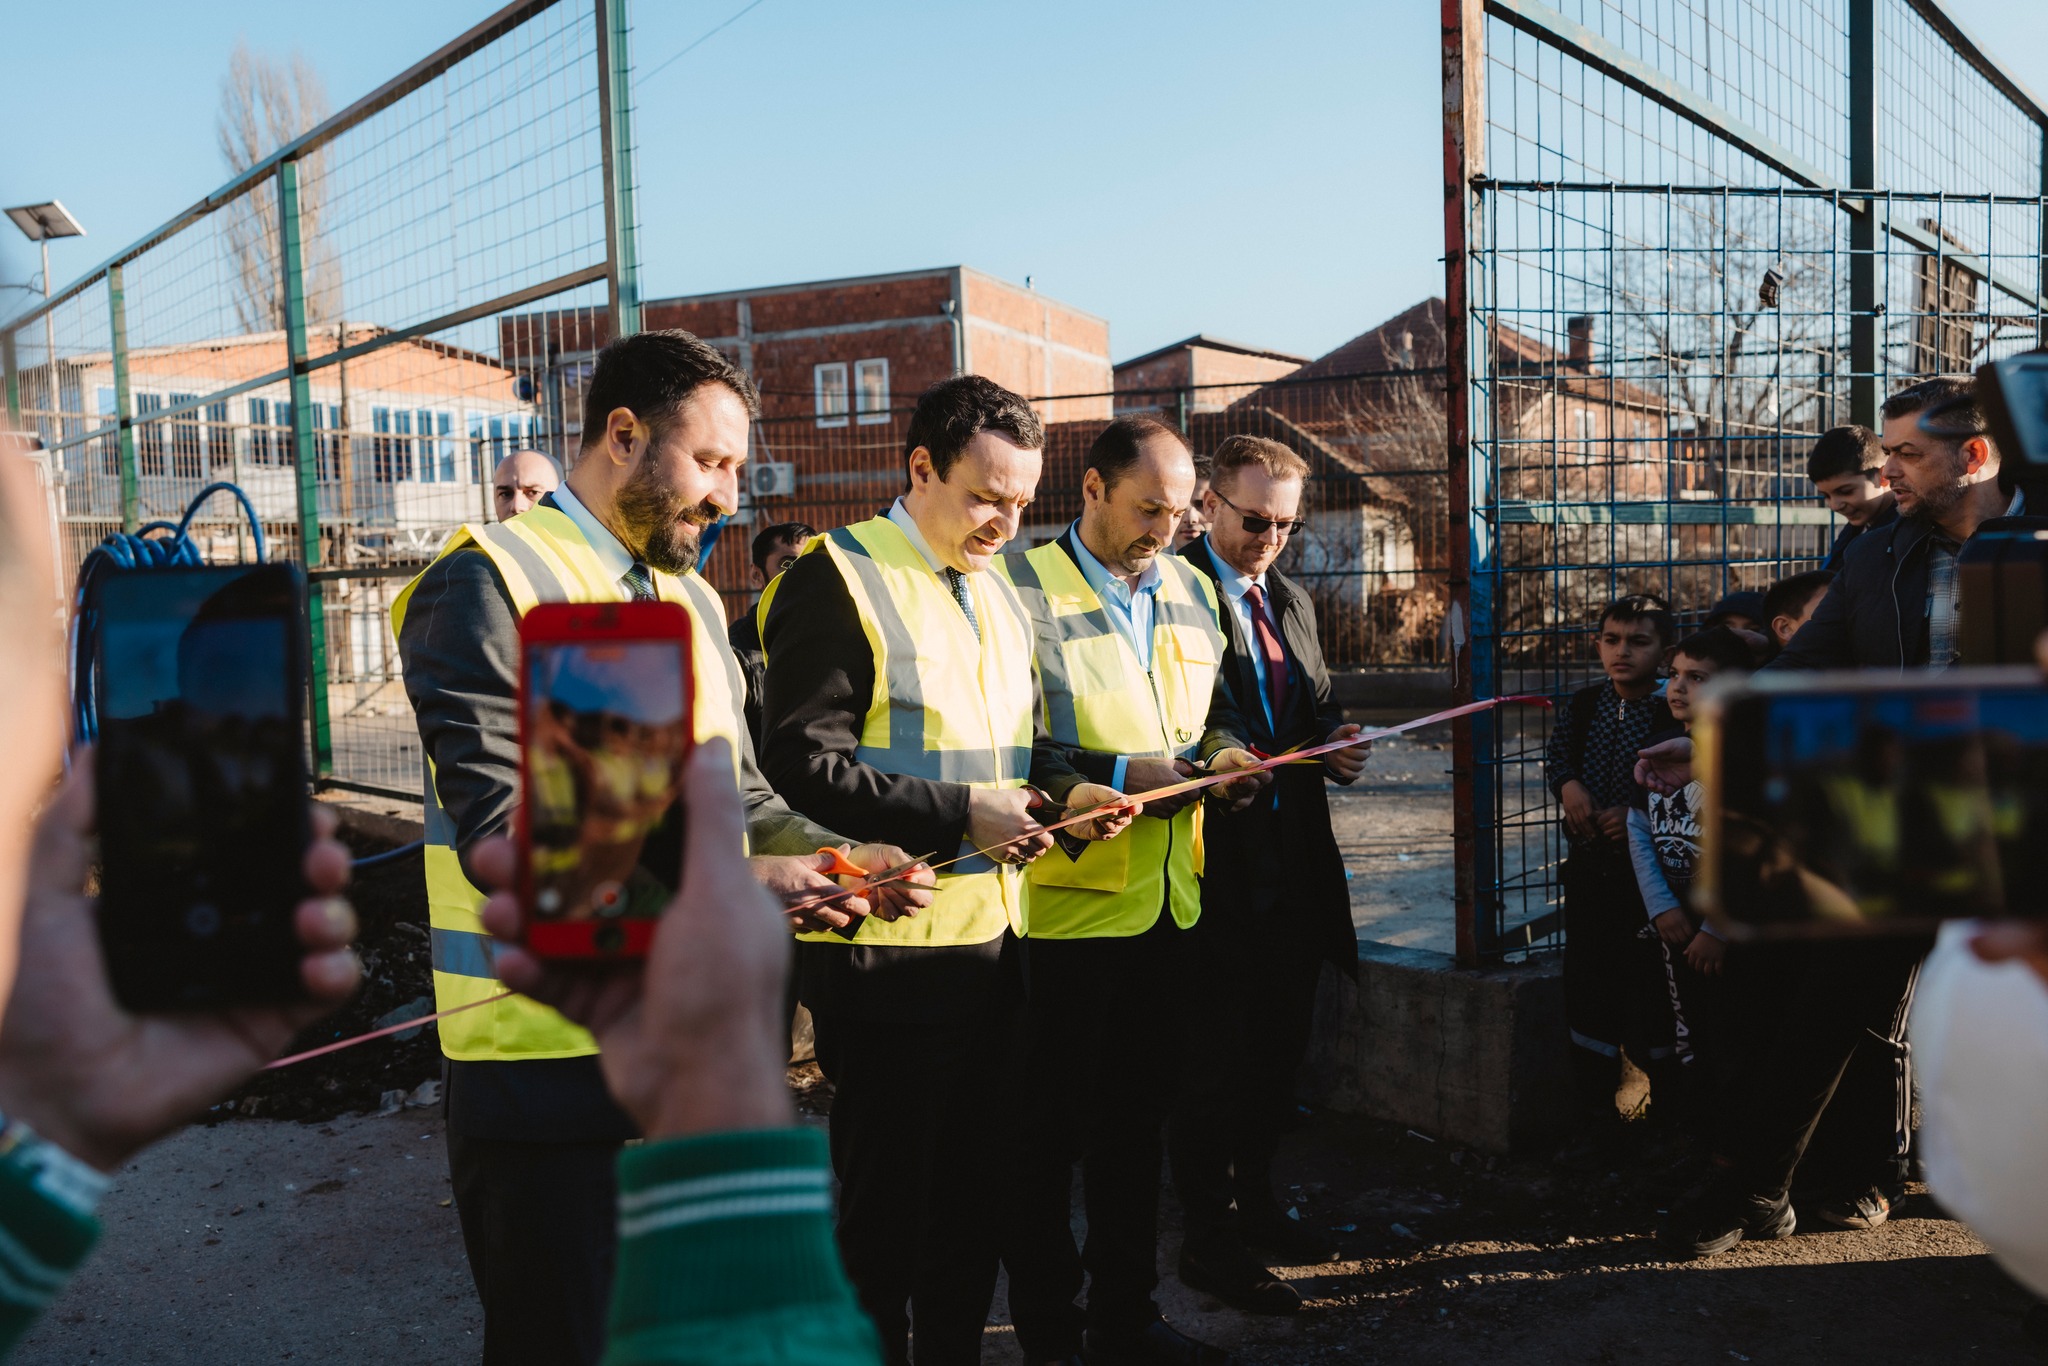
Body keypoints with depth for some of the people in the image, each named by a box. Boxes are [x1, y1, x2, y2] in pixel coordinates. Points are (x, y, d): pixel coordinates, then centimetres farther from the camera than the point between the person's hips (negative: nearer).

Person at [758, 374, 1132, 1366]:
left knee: (971, 1188, 18)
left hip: (988, 939, 8)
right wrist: (958, 817, -21)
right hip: (886, 950, -7)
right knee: (883, 1208, 5)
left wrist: (1064, 793, 2)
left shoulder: (997, 596, 15)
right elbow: (803, 762, -17)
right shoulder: (839, 579, -10)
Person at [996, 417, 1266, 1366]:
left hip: (1166, 897, 7)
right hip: (1064, 899, -6)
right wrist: (1119, 777, -21)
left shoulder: (1189, 590, 11)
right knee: (1048, 1127, 7)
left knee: (1137, 1118, 18)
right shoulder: (1023, 586, -11)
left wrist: (1224, 751, -1)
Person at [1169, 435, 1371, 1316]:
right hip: (1215, 865, -8)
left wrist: (1336, 744, 0)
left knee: (1280, 1045, 18)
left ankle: (1252, 1201, 35)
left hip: (1291, 865, 8)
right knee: (1214, 1057, 1)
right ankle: (1208, 1240, 14)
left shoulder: (1292, 602, 16)